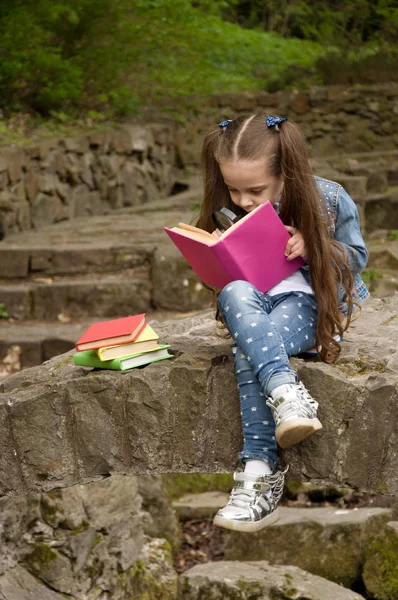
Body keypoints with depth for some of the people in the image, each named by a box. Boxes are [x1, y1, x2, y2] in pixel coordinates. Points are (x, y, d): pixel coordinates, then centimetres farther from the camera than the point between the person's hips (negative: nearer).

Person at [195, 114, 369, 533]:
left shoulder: (327, 200, -8)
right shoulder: (231, 211, 3)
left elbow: (356, 256, 2)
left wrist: (310, 246, -16)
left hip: (313, 299, -4)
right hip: (255, 302, 4)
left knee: (249, 355, -33)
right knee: (234, 294, -35)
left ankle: (260, 472, -35)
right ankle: (285, 393, -47)